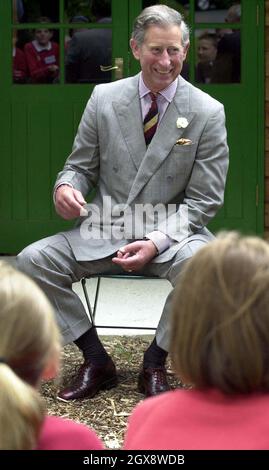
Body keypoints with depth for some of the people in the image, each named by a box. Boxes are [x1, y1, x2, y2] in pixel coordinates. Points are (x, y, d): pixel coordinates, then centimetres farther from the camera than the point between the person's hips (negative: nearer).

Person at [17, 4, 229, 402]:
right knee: (32, 260, -17)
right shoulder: (104, 99, 3)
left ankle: (155, 363, -8)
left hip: (172, 233, -2)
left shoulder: (207, 112, -4)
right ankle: (96, 361, 0)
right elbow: (81, 166, 12)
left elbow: (203, 200, -4)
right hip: (104, 232, 2)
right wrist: (66, 186, -15)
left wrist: (156, 243, -18)